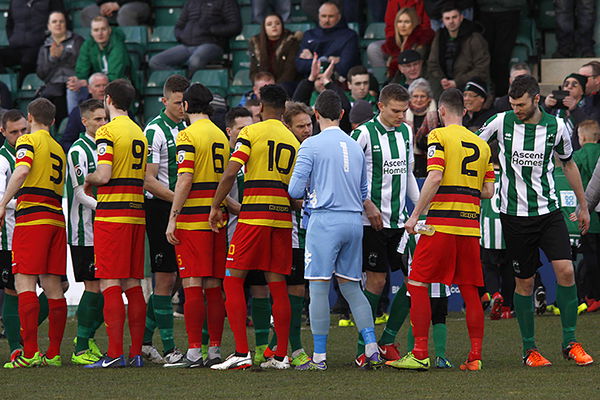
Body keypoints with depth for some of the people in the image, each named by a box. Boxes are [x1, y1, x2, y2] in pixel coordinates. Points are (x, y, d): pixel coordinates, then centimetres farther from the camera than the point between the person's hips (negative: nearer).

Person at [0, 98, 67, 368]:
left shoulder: (28, 141, 0)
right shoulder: (58, 149, 22)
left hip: (31, 217, -7)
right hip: (57, 217, 7)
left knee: (24, 283, -10)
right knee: (52, 286, 7)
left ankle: (30, 353, -19)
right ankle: (53, 354, 6)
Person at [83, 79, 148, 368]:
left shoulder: (107, 132, -8)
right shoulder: (140, 133, 15)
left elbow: (104, 174, -18)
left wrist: (88, 181, 4)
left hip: (112, 214, -7)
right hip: (137, 212, 7)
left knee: (110, 284, -8)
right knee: (132, 284, 8)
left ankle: (115, 353, -14)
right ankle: (136, 352, 6)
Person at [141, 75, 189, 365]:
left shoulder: (186, 129, 15)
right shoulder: (155, 131, -10)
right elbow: (149, 181, -16)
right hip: (159, 208, -8)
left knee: (168, 278, 10)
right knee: (164, 278, -6)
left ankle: (144, 340, 18)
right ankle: (168, 349, -4)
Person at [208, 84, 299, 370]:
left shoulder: (251, 132, -2)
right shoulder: (293, 141, 14)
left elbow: (231, 172, -10)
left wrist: (216, 206, -2)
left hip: (254, 215, -5)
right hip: (283, 216, 5)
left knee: (233, 281, -1)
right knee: (277, 285, 8)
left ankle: (241, 353, -11)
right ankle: (281, 355, 8)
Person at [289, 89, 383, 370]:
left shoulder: (311, 145, -5)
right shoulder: (356, 147, 13)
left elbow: (295, 190, -7)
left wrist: (307, 190, 15)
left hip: (325, 220, -6)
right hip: (354, 221, 6)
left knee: (319, 287, -3)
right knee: (350, 286, 12)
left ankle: (319, 357, -4)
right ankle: (372, 350, 3)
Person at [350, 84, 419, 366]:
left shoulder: (406, 132, 11)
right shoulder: (365, 133, -10)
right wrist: (368, 205, -14)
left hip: (400, 220, 6)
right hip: (373, 222, -6)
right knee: (376, 280, -6)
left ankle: (387, 340, 12)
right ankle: (363, 348, 4)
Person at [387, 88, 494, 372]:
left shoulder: (439, 136, -2)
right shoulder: (481, 144, 15)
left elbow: (434, 177, -15)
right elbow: (488, 191, 11)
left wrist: (415, 215, -11)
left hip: (442, 223, -6)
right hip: (471, 225, 6)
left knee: (418, 284, 0)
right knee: (469, 289, 9)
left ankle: (420, 354, -6)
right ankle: (475, 356, 6)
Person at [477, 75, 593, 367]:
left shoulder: (556, 126, -1)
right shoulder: (501, 123, -5)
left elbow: (568, 164, 16)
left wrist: (583, 206, 20)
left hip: (548, 210, 1)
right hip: (515, 214, -1)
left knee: (565, 270, -13)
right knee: (524, 282, 2)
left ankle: (570, 343, -2)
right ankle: (529, 349, 14)